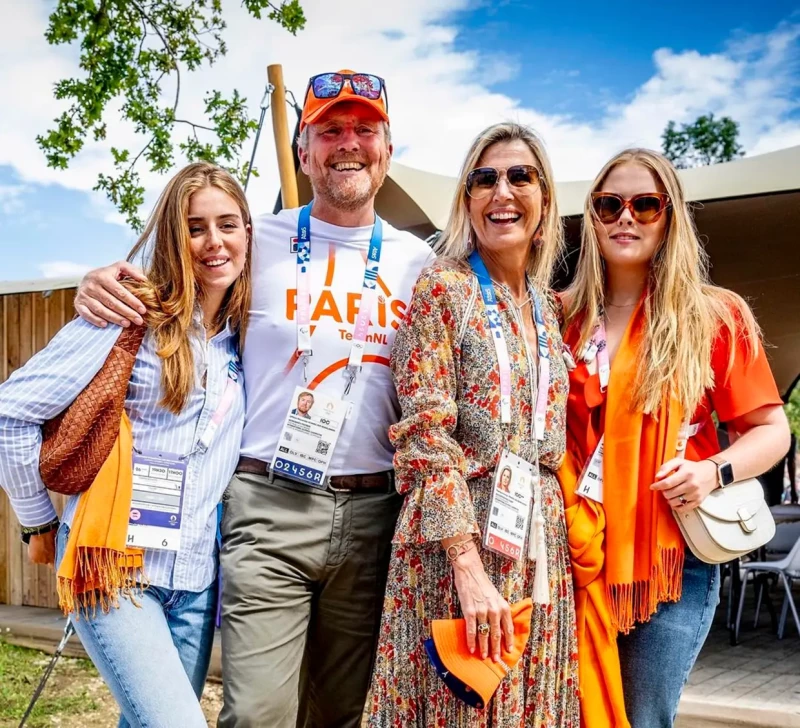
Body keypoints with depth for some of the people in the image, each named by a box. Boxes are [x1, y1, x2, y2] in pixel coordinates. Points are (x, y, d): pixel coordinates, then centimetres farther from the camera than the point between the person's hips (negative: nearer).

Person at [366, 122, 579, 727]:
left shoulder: (546, 306, 12)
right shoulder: (445, 288, -6)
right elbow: (426, 434, -14)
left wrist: (564, 538, 10)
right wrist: (470, 566, -20)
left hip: (540, 541, 6)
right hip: (455, 538, -6)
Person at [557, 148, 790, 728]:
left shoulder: (715, 316, -1)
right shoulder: (565, 317, 6)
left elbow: (772, 430, 2)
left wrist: (714, 471, -17)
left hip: (672, 558, -2)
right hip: (576, 554, 3)